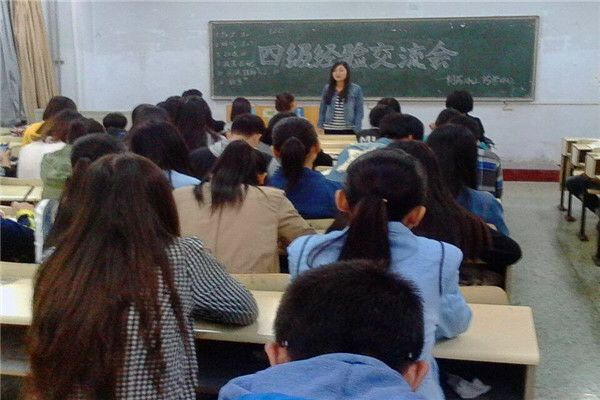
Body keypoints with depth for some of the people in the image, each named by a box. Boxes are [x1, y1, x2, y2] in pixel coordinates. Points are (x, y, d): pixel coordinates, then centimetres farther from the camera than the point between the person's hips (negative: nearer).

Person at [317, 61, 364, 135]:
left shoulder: (356, 89, -1)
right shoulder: (327, 88, 7)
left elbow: (359, 111, -1)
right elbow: (322, 110, 11)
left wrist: (357, 130, -8)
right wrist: (320, 127, 5)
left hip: (348, 130, -2)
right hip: (330, 129, 2)